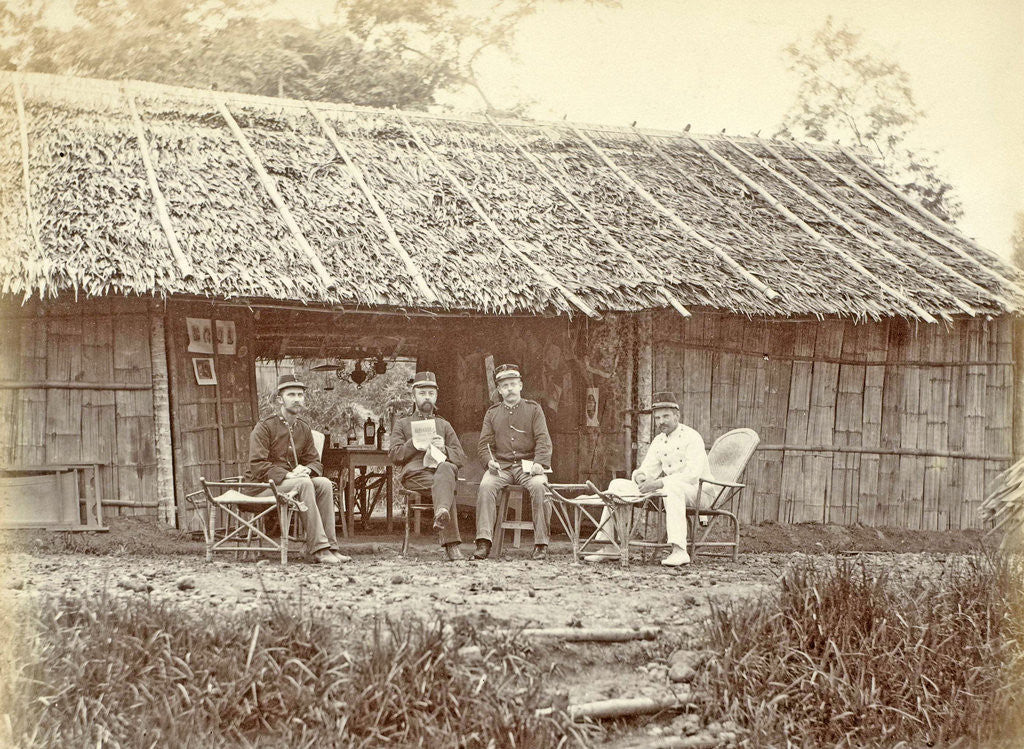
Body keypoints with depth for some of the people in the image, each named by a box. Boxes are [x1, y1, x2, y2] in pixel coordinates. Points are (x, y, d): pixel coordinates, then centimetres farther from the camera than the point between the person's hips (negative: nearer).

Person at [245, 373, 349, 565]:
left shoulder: (304, 427, 11)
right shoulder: (265, 426, -9)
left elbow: (315, 462, 12)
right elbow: (257, 465, -17)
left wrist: (306, 469, -13)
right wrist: (286, 475, -28)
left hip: (292, 479, 6)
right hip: (262, 485, -6)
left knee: (324, 483, -21)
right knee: (304, 483, -33)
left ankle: (330, 545, -22)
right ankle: (318, 548, -35)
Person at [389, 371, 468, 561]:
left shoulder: (444, 425, 31)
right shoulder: (402, 424, 26)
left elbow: (461, 458, 20)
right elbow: (394, 455, 11)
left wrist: (443, 448, -3)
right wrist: (414, 444, -6)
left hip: (443, 469, 1)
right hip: (414, 473, -1)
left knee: (445, 468, -42)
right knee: (446, 488, -38)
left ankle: (442, 513, -70)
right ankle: (451, 544, -55)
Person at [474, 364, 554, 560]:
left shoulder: (533, 409, 9)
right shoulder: (492, 413, 15)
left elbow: (543, 440, 0)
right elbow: (485, 443, 10)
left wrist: (539, 463, -18)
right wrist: (490, 461, -12)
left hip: (528, 465, -1)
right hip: (501, 466, 2)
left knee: (539, 486, -33)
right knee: (485, 486, -29)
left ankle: (541, 544, -27)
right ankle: (484, 542, -31)